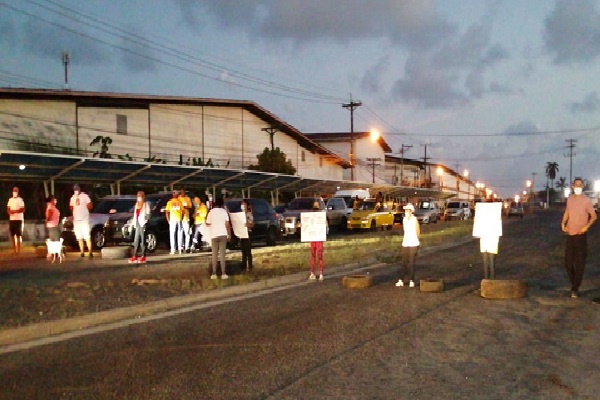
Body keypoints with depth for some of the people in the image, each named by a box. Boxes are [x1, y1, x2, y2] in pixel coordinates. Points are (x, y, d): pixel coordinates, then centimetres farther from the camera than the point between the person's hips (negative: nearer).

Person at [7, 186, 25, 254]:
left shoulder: (20, 200, -6)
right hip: (11, 219, 6)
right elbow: (8, 208, 14)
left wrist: (14, 211, -18)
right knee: (12, 235, 8)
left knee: (18, 235, -4)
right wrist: (9, 212, -7)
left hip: (18, 219, -6)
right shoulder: (10, 200, 12)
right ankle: (14, 250, 15)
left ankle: (18, 250, 1)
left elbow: (23, 209, -12)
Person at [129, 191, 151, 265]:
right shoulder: (137, 204, 19)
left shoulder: (146, 204, -1)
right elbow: (135, 214, 20)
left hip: (143, 224, -7)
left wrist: (145, 219, -18)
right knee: (136, 241, 6)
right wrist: (134, 223, 11)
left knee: (142, 241, -5)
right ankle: (134, 257, 7)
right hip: (137, 224, 7)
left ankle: (143, 257, -3)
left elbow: (148, 214, -5)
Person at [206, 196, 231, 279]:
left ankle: (214, 274, 5)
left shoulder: (211, 212, -3)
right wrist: (229, 235, 2)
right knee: (222, 255, 3)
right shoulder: (224, 211, -3)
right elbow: (227, 224, -6)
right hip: (223, 235, 0)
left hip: (214, 235, 0)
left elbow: (208, 224, 2)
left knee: (214, 255, 8)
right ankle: (223, 273, -1)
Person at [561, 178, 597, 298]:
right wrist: (563, 223, 6)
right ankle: (573, 283, 27)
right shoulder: (569, 199, 8)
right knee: (568, 261, 9)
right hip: (570, 234, 5)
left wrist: (587, 226, -20)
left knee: (579, 263, -2)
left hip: (580, 235, -5)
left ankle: (575, 288, 2)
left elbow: (594, 216, -6)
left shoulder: (586, 200, -9)